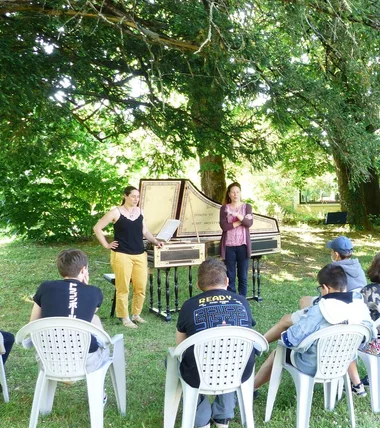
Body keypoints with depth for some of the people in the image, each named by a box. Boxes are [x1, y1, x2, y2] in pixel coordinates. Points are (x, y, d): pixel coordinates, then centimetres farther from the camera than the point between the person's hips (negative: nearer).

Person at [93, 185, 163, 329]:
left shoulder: (140, 211, 10)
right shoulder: (116, 212, -5)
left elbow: (145, 232, 18)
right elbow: (97, 228, -2)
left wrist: (156, 242, 3)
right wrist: (106, 245, -3)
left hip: (140, 255, 5)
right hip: (122, 255, -5)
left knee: (141, 288, 6)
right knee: (123, 288, 0)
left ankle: (136, 315, 25)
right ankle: (125, 318, 13)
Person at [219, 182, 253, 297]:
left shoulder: (247, 207, 5)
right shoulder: (224, 208, 4)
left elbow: (249, 223, -10)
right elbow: (224, 226, -10)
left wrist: (237, 215, -21)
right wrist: (240, 222, -12)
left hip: (243, 245, 0)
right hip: (229, 246, 0)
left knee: (243, 276, 5)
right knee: (230, 276, 4)